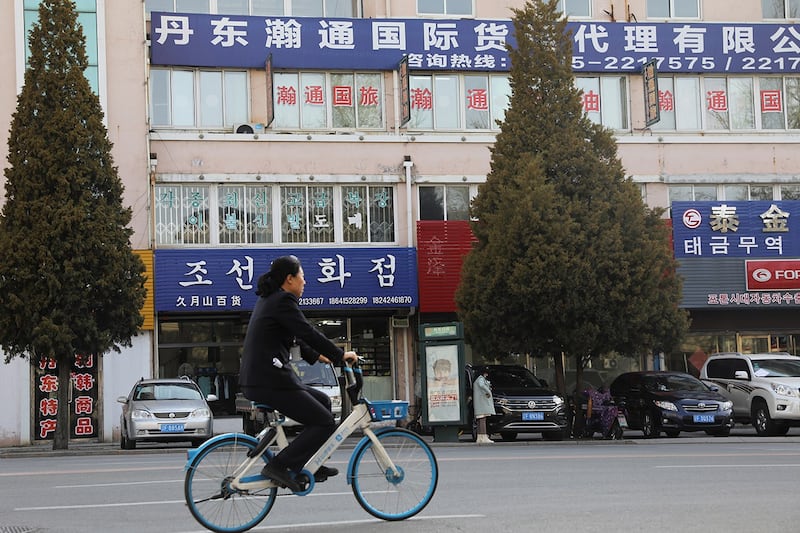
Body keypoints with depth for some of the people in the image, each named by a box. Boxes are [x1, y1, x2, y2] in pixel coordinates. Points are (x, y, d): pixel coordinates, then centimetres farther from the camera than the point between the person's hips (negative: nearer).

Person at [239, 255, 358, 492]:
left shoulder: (268, 299, 21)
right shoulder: (283, 300, -10)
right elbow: (308, 333, -15)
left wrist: (317, 356, 30)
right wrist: (341, 355, -6)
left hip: (255, 380, 10)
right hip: (269, 381, -10)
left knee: (322, 401, 22)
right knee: (325, 423, -6)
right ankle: (279, 466, -10)